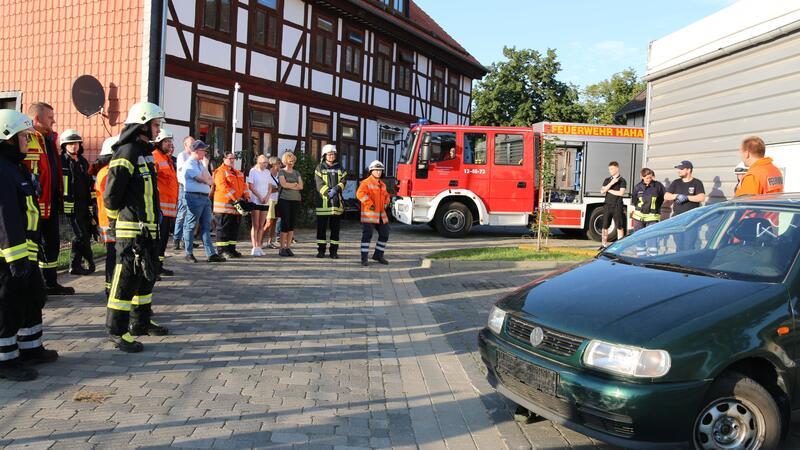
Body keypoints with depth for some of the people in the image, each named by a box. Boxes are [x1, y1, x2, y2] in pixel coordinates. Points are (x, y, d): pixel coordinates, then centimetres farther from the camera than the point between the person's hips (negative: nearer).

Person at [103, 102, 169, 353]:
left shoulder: (145, 152, 16)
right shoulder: (127, 152, -14)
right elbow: (111, 194, -19)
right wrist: (117, 218, -5)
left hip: (149, 228, 10)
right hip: (132, 230, -10)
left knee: (148, 276, 18)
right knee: (127, 279, -4)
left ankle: (141, 322, 32)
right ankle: (117, 332, 5)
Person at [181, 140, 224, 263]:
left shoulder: (201, 164, 21)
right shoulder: (189, 164, -7)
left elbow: (211, 181, 14)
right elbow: (203, 179, -15)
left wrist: (205, 179, -6)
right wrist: (208, 180, 5)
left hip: (205, 197, 9)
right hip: (194, 197, -9)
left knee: (206, 227, 5)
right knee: (190, 226, 1)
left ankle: (211, 254, 5)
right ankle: (189, 253, 10)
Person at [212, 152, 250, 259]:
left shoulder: (238, 173, 21)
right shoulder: (220, 171, -5)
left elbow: (243, 185, 18)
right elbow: (223, 187, -17)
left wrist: (246, 197, 0)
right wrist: (235, 199, -22)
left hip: (237, 206, 8)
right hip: (224, 205, -8)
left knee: (234, 228, 11)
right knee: (223, 228, -3)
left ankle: (231, 249, 18)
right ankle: (222, 250, 1)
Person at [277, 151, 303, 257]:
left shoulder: (296, 173, 17)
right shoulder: (281, 172, 5)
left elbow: (301, 186, 6)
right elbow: (283, 184, -11)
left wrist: (289, 185, -4)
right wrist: (295, 184, -1)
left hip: (296, 200, 5)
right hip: (284, 200, -4)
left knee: (292, 224, 3)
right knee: (285, 224, -7)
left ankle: (288, 247, 9)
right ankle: (282, 248, -2)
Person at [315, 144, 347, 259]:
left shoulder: (340, 168, 15)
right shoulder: (320, 168, 7)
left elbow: (343, 182, 1)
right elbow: (319, 183, -6)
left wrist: (335, 189, -17)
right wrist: (328, 192, -20)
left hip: (337, 201, 2)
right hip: (323, 202, -2)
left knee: (335, 227, 4)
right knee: (321, 227, 1)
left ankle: (334, 251, 9)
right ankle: (321, 250, 9)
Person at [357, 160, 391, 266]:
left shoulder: (382, 185, 17)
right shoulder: (366, 182, -8)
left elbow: (386, 195, 34)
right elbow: (360, 193, -24)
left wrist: (385, 203, 15)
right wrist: (370, 204, -22)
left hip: (381, 215, 8)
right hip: (369, 214, -8)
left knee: (384, 234, 12)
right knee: (367, 235, -6)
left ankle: (378, 255, 26)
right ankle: (364, 258, 0)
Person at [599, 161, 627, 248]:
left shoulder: (622, 181, 1)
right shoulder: (607, 180, 13)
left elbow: (621, 193, -13)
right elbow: (602, 191, -1)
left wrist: (609, 190, -4)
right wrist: (611, 183, -11)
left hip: (617, 206, -4)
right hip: (607, 206, 4)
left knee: (620, 227, -2)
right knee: (605, 226, 5)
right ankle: (604, 244, 14)